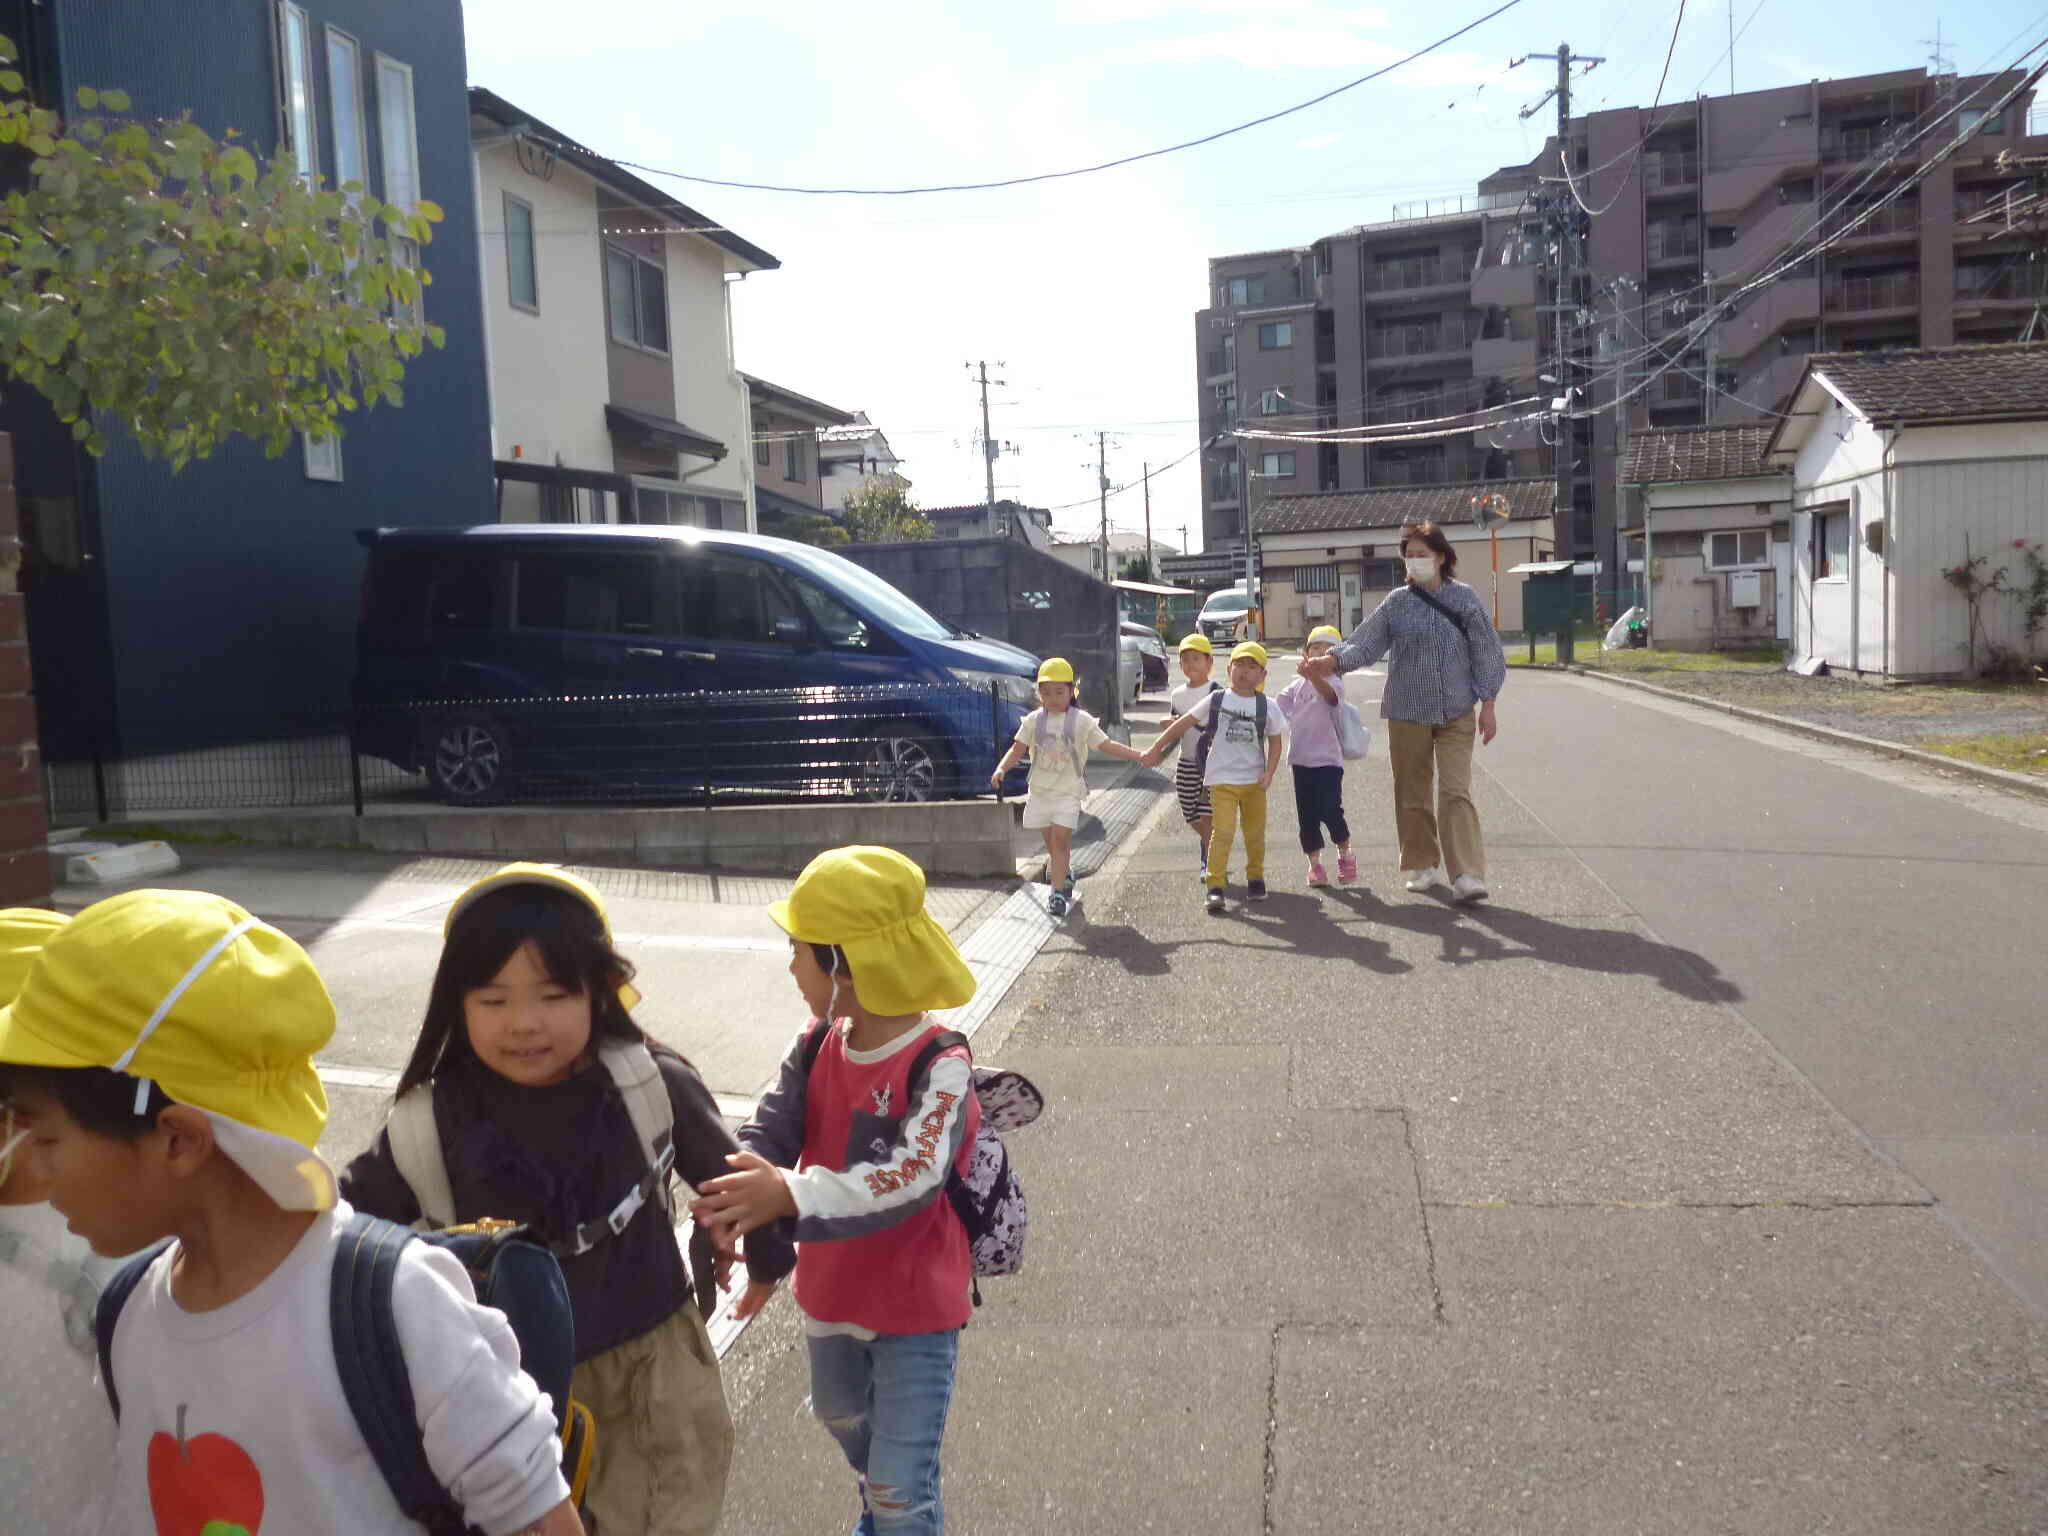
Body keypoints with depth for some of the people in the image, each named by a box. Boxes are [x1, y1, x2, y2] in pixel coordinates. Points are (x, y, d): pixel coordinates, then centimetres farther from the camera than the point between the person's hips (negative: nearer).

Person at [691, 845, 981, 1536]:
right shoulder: (818, 1045, -7)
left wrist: (789, 1197, -52)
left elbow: (908, 1181, -40)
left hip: (915, 1306, -8)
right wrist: (739, 1189, -40)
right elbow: (773, 1125, -17)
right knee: (842, 1418, 33)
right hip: (832, 1291, 8)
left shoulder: (940, 1068, -29)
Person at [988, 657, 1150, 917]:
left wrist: (1139, 755, -11)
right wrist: (1002, 769, -15)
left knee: (1060, 838, -11)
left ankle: (1058, 891, -8)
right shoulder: (1033, 720, 2)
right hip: (1040, 790, 3)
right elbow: (1017, 749, 3)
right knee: (1051, 840, 11)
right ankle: (1063, 871, 38)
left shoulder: (1082, 721, -3)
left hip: (1068, 791, -3)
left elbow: (1107, 746, -2)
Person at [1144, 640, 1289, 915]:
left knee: (1255, 833, 12)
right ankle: (1215, 887, -10)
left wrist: (1269, 773, -8)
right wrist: (1156, 748, -1)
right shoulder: (1215, 701, -2)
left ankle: (1255, 878, 31)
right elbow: (1182, 724, 0)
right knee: (1222, 831, -12)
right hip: (1222, 779, -2)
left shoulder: (1266, 707, 1)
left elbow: (1275, 741, 5)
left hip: (1254, 780, 2)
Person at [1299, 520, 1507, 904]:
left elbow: (1485, 652, 3)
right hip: (1407, 713, 2)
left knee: (1456, 792, -10)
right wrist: (1333, 661, -24)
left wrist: (1487, 705, 0)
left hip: (1456, 714, -2)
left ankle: (1467, 876, -13)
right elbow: (1366, 643, -5)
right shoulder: (1397, 602, 2)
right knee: (1412, 794, 9)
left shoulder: (1465, 598, 1)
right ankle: (1421, 866, 23)